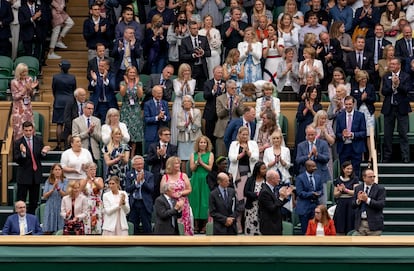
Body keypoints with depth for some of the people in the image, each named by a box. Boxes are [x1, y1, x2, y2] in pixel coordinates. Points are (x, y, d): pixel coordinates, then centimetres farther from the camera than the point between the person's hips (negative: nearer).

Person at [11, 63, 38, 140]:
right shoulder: (14, 82, -9)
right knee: (19, 128, -3)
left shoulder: (29, 79, 3)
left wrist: (32, 88, -11)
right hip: (19, 108, -4)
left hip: (28, 107, 4)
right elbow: (15, 97, -10)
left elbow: (32, 95, 10)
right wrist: (25, 89, -17)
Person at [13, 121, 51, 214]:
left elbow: (41, 157, 6)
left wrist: (43, 152, -16)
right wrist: (23, 153, -32)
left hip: (36, 174, 4)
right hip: (23, 175, -4)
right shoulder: (18, 143, -8)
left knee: (34, 201, 11)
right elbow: (16, 160, -13)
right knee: (21, 201, 0)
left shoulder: (39, 140, 2)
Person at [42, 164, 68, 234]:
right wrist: (53, 189, -13)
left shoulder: (65, 181, 3)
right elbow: (44, 196, 2)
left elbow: (65, 195, -5)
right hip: (50, 208, 2)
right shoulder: (48, 182, 9)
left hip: (61, 208, -2)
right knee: (48, 231, -3)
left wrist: (58, 188, -20)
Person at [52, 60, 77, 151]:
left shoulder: (55, 77, -8)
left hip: (59, 102, -1)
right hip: (70, 102, 1)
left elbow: (53, 90, 4)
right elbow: (74, 89, 7)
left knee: (59, 125, 2)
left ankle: (59, 145, 1)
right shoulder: (72, 77, -4)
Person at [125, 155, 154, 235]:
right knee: (133, 228, 6)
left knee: (147, 228, 2)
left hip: (145, 204, -1)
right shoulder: (129, 175, 7)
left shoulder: (149, 175, 3)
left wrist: (143, 180, -17)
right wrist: (136, 182, -14)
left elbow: (152, 189, -8)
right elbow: (127, 189, -3)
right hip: (133, 204, 2)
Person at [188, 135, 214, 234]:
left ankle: (204, 226, 0)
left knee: (205, 202, -3)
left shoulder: (210, 154, 4)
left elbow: (210, 168, -3)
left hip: (206, 180, -2)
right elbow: (192, 168, 1)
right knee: (195, 202, 1)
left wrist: (201, 162, -11)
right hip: (196, 180, 2)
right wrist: (197, 162, -15)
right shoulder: (193, 155, 9)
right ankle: (196, 225, 5)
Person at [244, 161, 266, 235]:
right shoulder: (250, 180, 1)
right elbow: (245, 192, -8)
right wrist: (257, 194, -16)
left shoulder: (266, 180, 0)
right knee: (250, 229, 4)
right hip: (251, 208, 0)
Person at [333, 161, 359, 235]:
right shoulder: (338, 180, 10)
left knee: (350, 229, -3)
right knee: (340, 229, 0)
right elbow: (335, 195, 10)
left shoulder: (355, 179, 2)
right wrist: (340, 191, -9)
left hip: (351, 205, -2)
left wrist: (345, 189, -16)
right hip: (340, 205, 2)